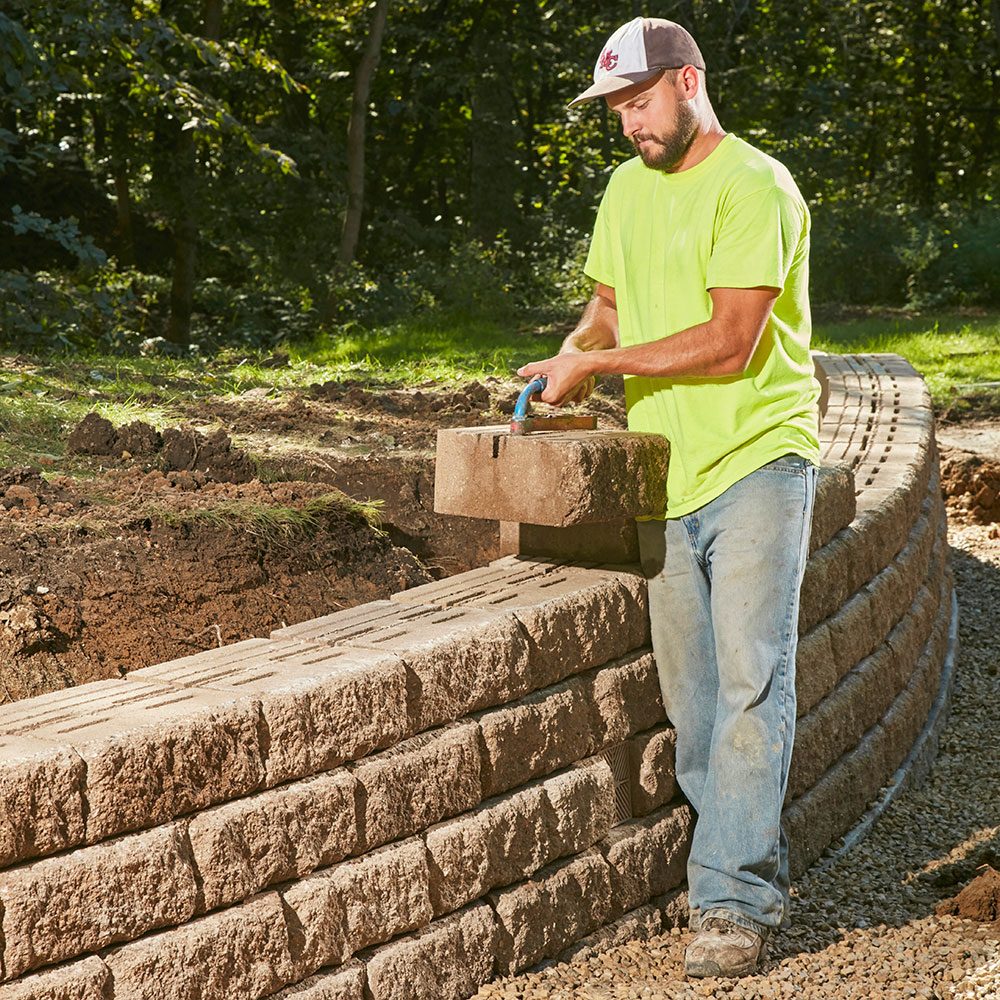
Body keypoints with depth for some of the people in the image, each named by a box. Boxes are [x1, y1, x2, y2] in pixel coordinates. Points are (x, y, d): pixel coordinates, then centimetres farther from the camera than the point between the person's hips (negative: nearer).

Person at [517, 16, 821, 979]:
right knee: (691, 698, 7)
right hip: (665, 474, 7)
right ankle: (755, 870, 19)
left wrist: (602, 361, -12)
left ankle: (731, 901, -8)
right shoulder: (627, 188, 14)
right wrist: (576, 350, 4)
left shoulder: (753, 187, -11)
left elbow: (728, 342, -18)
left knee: (750, 681, -10)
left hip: (756, 463, -7)